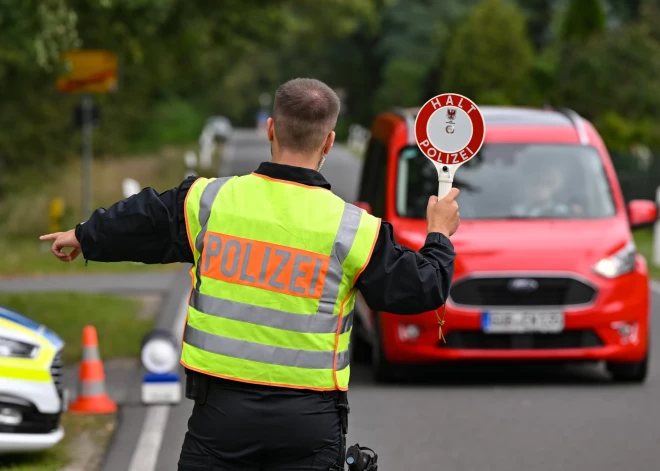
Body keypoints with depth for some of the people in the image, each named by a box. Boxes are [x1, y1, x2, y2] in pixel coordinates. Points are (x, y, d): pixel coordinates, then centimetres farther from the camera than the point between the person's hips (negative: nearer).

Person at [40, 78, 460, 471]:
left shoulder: (210, 200, -2)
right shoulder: (355, 229, -6)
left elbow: (140, 223, 16)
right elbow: (420, 290, 3)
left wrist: (84, 237, 37)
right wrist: (440, 237, 23)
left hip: (222, 407, 1)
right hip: (310, 419, -1)